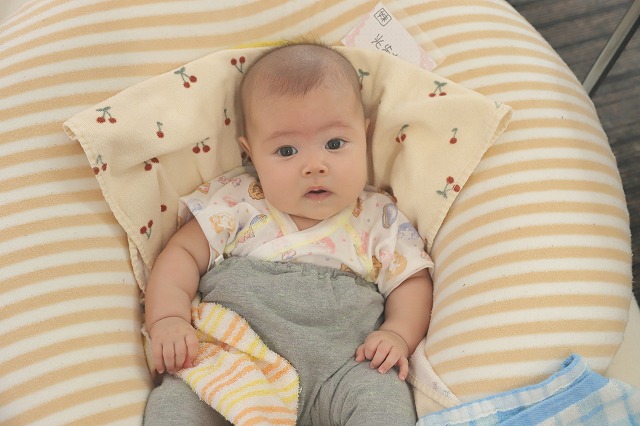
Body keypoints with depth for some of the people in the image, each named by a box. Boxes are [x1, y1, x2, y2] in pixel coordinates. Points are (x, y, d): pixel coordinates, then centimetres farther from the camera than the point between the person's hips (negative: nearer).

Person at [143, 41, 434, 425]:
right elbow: (184, 253, 8)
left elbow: (412, 281, 13)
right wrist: (167, 319, -9)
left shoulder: (378, 218, 7)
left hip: (338, 368, 0)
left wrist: (398, 334, -7)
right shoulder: (237, 202, 6)